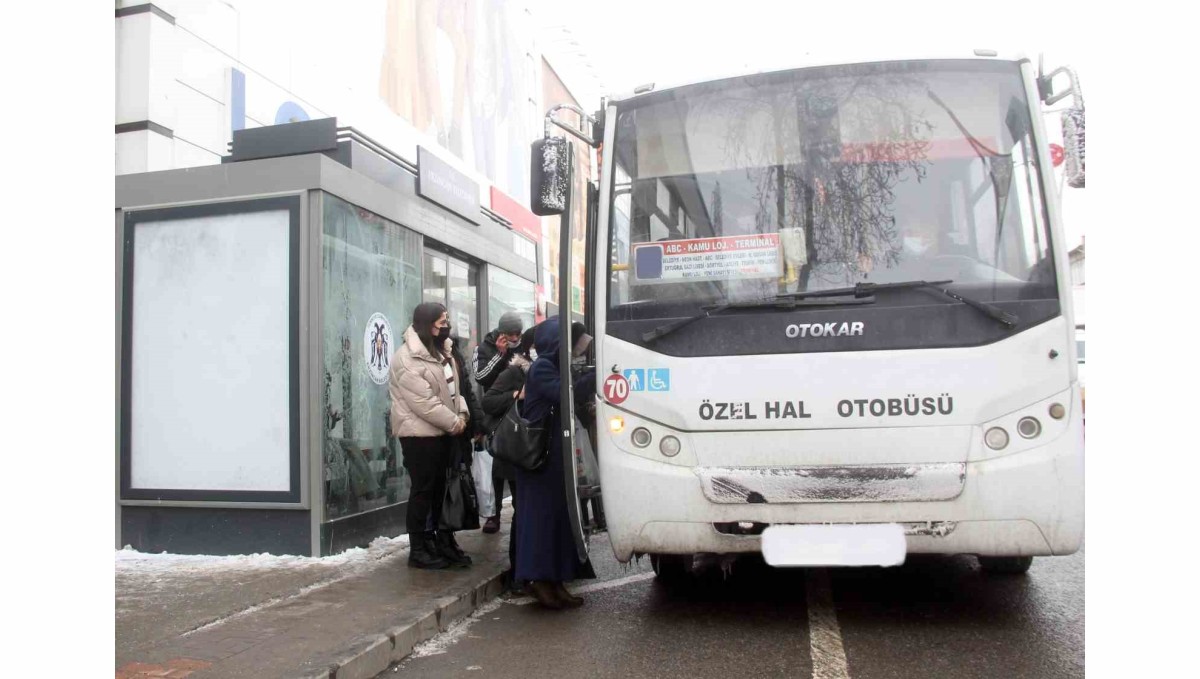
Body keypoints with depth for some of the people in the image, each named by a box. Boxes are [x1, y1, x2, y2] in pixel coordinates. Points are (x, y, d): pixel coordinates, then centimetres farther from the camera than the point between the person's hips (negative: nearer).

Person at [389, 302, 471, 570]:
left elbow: (453, 386, 15)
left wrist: (462, 412, -2)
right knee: (423, 490, -4)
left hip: (441, 432, 9)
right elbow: (424, 402, -23)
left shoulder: (439, 350, 12)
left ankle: (443, 542, 26)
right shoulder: (407, 358, -19)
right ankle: (418, 550, 6)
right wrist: (454, 422, -17)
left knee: (441, 488, 15)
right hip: (420, 434, -9)